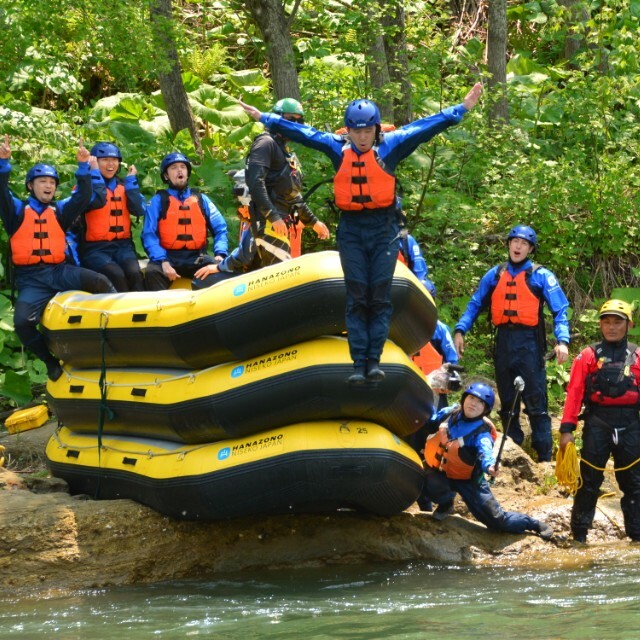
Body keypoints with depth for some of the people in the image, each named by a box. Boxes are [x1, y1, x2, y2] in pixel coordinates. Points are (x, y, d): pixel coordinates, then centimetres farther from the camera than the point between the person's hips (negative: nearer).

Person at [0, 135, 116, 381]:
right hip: (31, 279, -2)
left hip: (58, 271, 2)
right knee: (22, 321, -28)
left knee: (100, 283, -26)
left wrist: (84, 166, -8)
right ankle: (51, 359, -5)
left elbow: (83, 197, 5)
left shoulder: (59, 210, 16)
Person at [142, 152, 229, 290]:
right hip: (169, 257, -2)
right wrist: (163, 262, -20)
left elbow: (220, 229, 13)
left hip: (196, 258, 2)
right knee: (152, 272, -33)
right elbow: (149, 235, -3)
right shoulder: (158, 201, 7)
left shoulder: (201, 199, 16)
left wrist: (220, 254, -8)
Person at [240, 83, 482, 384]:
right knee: (357, 298, 0)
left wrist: (462, 109, -7)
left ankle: (374, 359, 0)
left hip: (384, 227, -1)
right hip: (351, 230, 1)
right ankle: (358, 363, -1)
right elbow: (301, 132, 9)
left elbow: (425, 126, -4)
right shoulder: (337, 148, 4)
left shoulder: (391, 145, -2)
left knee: (380, 296, -2)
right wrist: (265, 118, 13)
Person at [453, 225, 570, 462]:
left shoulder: (541, 276, 1)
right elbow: (475, 304, 14)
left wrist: (562, 340, -17)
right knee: (507, 403, 10)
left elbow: (560, 310, -3)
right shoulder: (495, 275, 12)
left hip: (529, 343, -4)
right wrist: (460, 331, 1)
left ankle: (544, 458, -7)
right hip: (503, 342, 4)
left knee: (536, 403, -7)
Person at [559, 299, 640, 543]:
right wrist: (567, 429, -10)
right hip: (597, 423, -2)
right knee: (589, 481, 4)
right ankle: (579, 535, 12)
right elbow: (574, 393, -3)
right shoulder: (589, 356, 2)